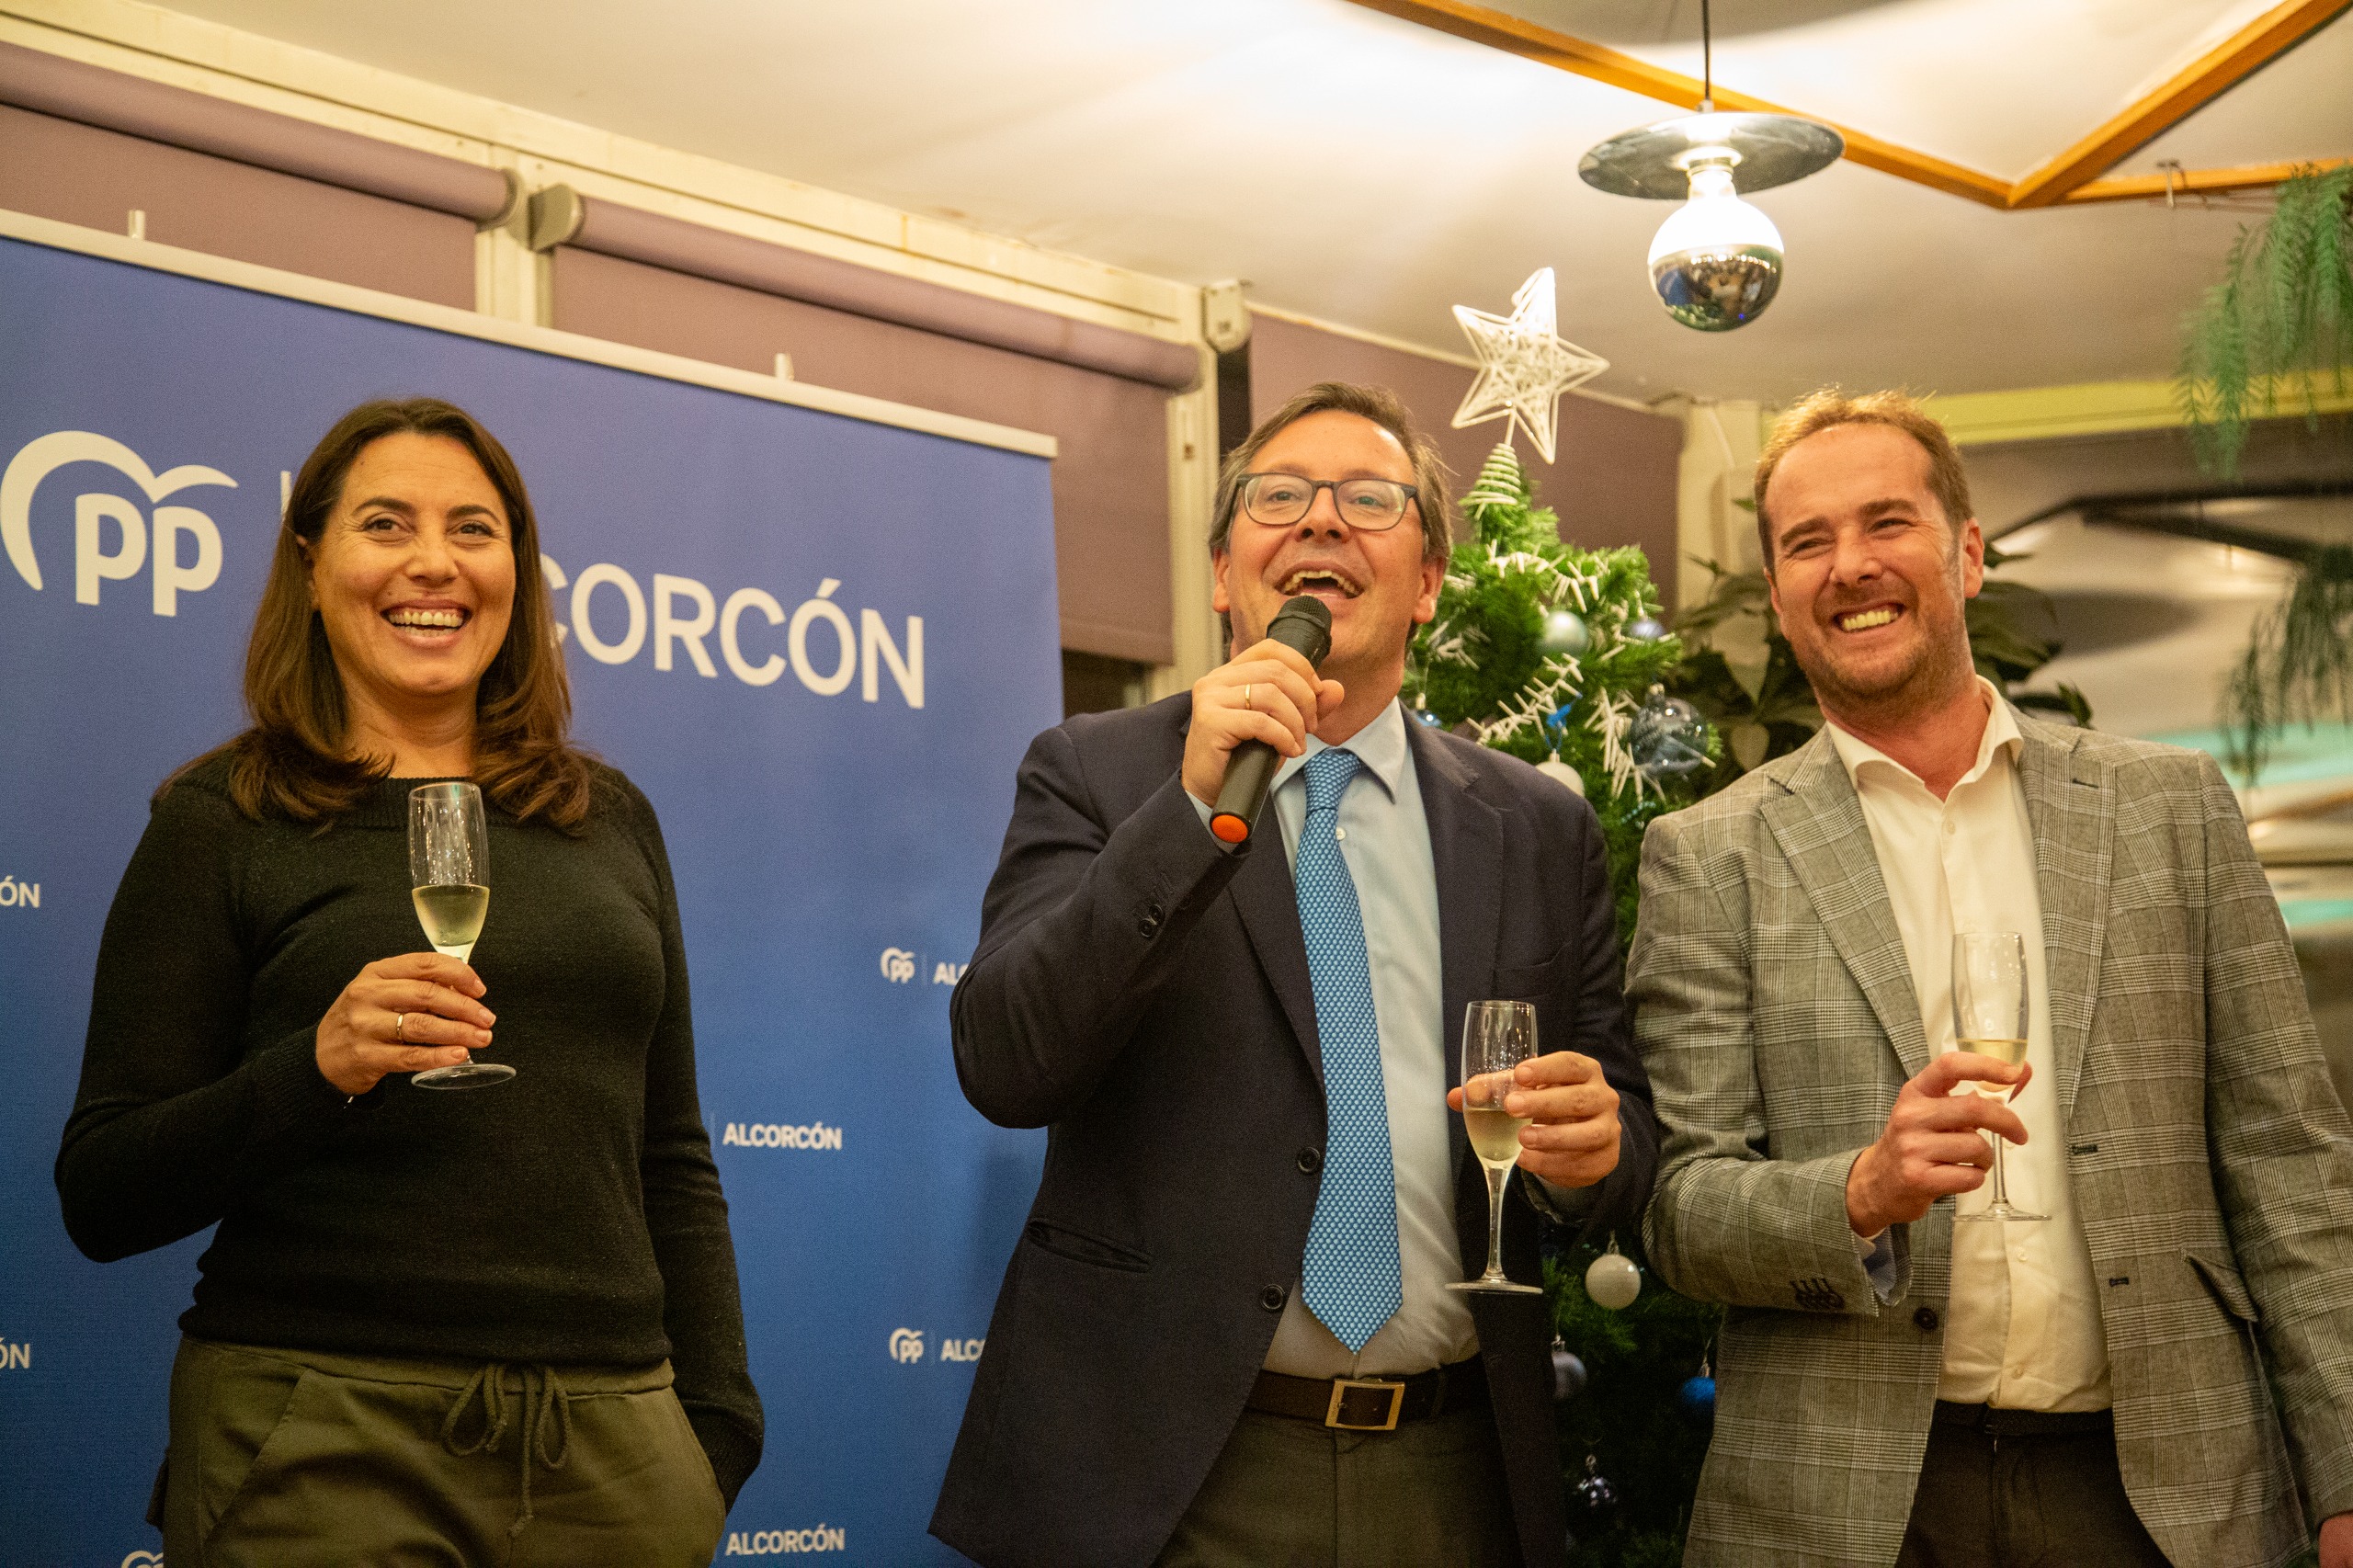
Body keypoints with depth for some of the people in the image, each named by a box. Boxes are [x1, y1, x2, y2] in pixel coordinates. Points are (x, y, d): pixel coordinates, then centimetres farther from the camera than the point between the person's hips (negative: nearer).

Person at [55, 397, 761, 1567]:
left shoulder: (610, 819, 12)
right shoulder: (222, 821, 0)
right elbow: (102, 1198, -3)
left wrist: (715, 1422, 7)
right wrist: (314, 1071, -19)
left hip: (612, 1439, 4)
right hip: (324, 1445, -4)